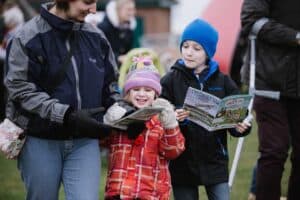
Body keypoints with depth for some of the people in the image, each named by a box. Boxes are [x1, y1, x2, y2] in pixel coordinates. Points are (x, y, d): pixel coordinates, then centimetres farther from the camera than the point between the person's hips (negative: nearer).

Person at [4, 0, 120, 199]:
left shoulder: (96, 38, 6)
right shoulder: (28, 38, -8)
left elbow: (110, 85, 16)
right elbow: (21, 89, -14)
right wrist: (67, 115, -23)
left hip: (84, 141, 3)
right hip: (41, 140, -3)